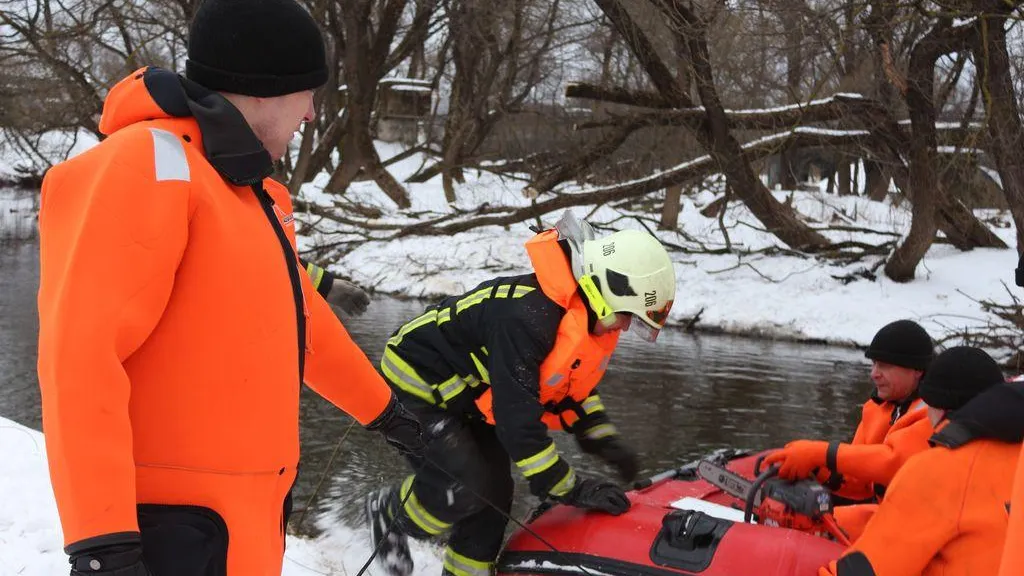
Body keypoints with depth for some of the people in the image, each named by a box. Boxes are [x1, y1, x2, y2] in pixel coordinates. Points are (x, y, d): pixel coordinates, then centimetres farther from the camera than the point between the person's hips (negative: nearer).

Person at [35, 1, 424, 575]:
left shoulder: (253, 190, 14)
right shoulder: (145, 167, -17)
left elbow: (298, 319, 26)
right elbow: (79, 355, -24)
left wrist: (382, 409, 35)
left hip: (249, 511, 9)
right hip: (178, 526, -9)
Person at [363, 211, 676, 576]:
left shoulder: (586, 314, -9)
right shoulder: (526, 317, -39)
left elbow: (573, 382, 11)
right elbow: (518, 417, -38)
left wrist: (602, 439, -2)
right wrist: (571, 489, -34)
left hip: (467, 394, 9)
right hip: (418, 385, -9)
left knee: (494, 495, 4)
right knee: (467, 488, -19)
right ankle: (390, 512, 9)